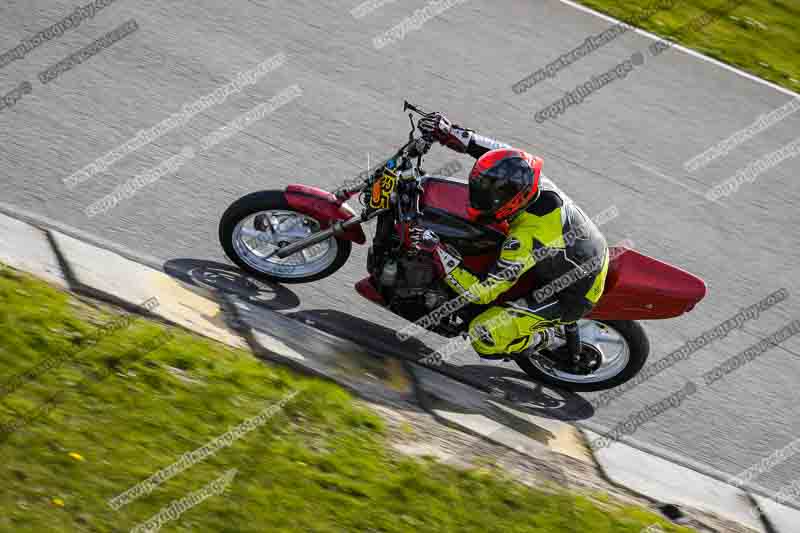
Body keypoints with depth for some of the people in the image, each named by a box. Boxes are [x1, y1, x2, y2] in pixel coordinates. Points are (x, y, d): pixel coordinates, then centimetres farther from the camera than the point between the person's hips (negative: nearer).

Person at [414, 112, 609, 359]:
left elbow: (481, 292, -33)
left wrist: (437, 251, -35)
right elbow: (502, 154, -1)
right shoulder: (527, 178, -20)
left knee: (483, 335, -15)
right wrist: (448, 133, -11)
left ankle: (541, 339, 12)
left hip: (570, 296, -8)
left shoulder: (526, 240, -39)